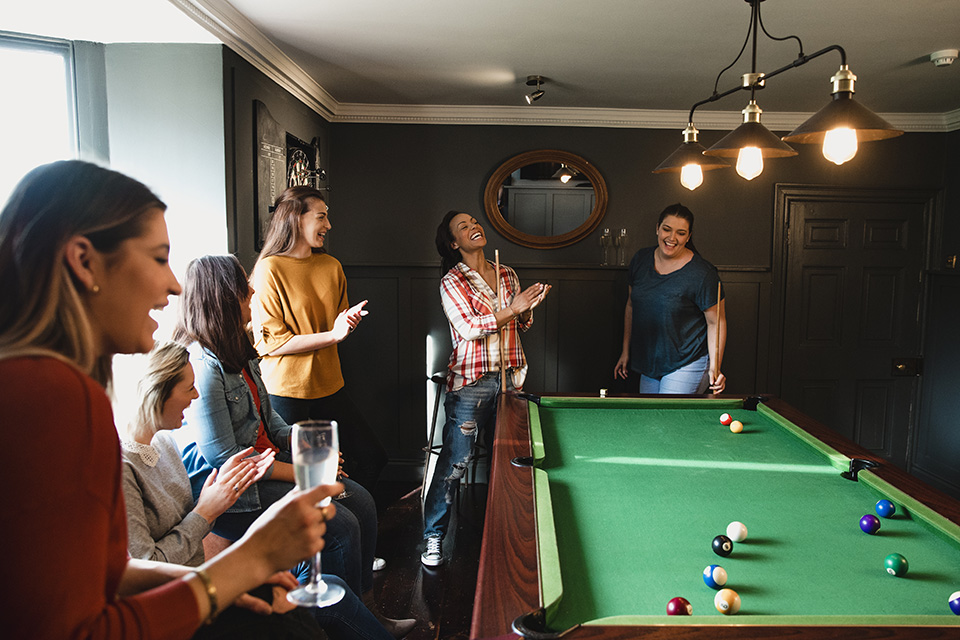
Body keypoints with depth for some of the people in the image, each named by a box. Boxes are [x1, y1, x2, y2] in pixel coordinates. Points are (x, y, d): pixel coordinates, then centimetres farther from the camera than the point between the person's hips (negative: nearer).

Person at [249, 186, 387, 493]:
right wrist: (332, 335, -17)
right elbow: (270, 341, -14)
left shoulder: (331, 266, 10)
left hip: (328, 385, 6)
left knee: (373, 457, 6)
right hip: (285, 391, -6)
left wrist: (349, 321, -3)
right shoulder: (269, 269, -10)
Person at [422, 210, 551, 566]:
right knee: (456, 458, -3)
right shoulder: (452, 282, -5)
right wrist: (511, 309, -19)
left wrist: (529, 308, -3)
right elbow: (470, 328, -16)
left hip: (508, 376, 5)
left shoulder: (507, 275, 12)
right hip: (470, 380, -5)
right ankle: (434, 536, 11)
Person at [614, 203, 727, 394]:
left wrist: (714, 368, -18)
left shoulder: (703, 274, -16)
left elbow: (716, 322, -10)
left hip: (686, 365, -6)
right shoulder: (641, 259, 1)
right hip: (649, 363, 6)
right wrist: (626, 350, 12)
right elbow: (631, 306, 11)